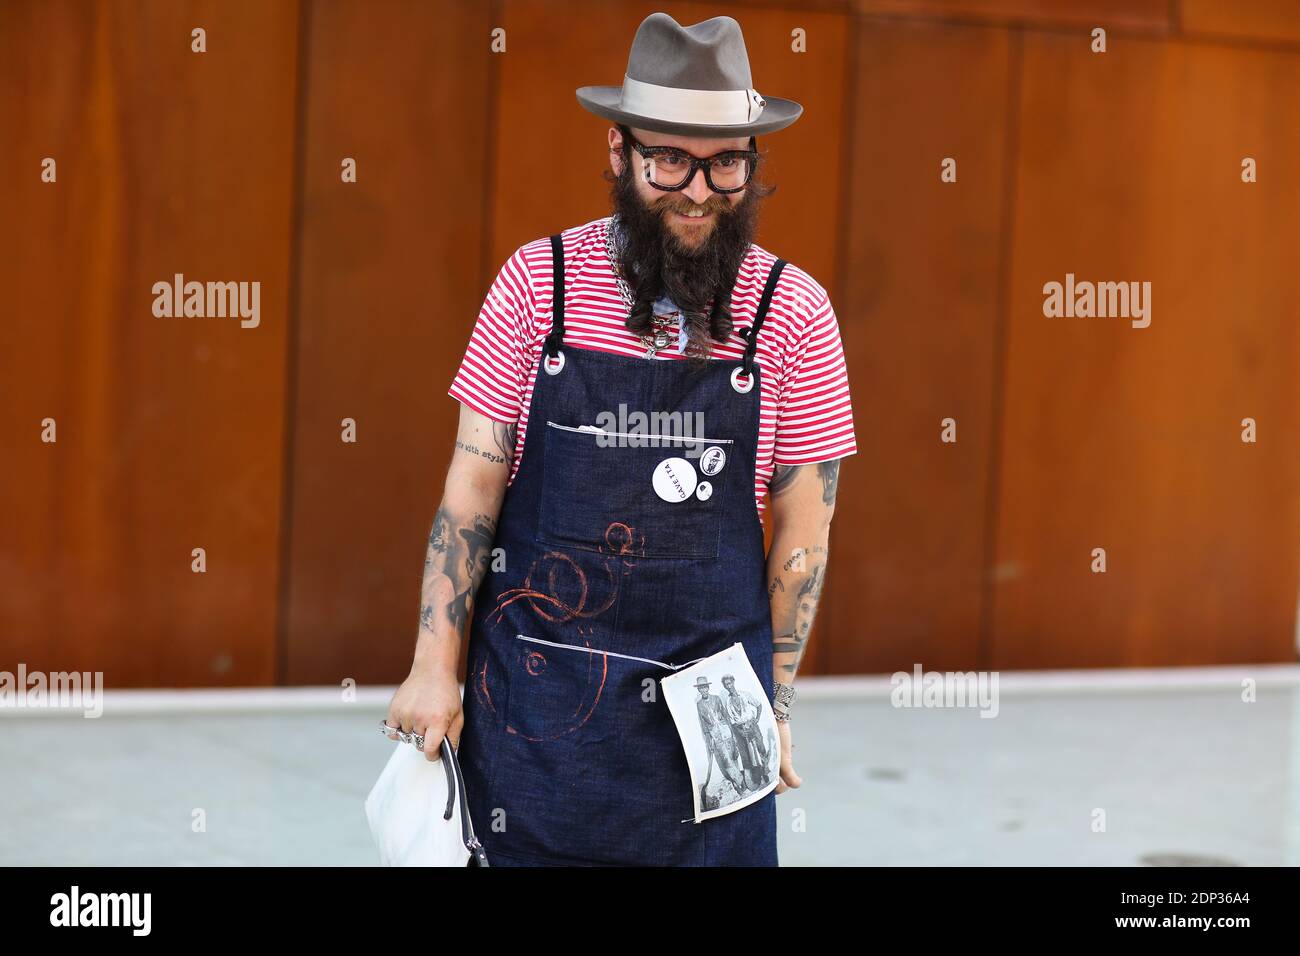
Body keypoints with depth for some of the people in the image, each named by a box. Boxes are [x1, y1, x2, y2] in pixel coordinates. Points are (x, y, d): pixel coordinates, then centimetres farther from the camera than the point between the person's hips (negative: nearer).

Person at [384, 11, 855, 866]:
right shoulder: (537, 281, -2)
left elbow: (804, 525, 2)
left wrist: (777, 699, 2)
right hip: (533, 694, 0)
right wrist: (434, 666, -4)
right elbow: (473, 483, -1)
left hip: (705, 710, 0)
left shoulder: (793, 311, -3)